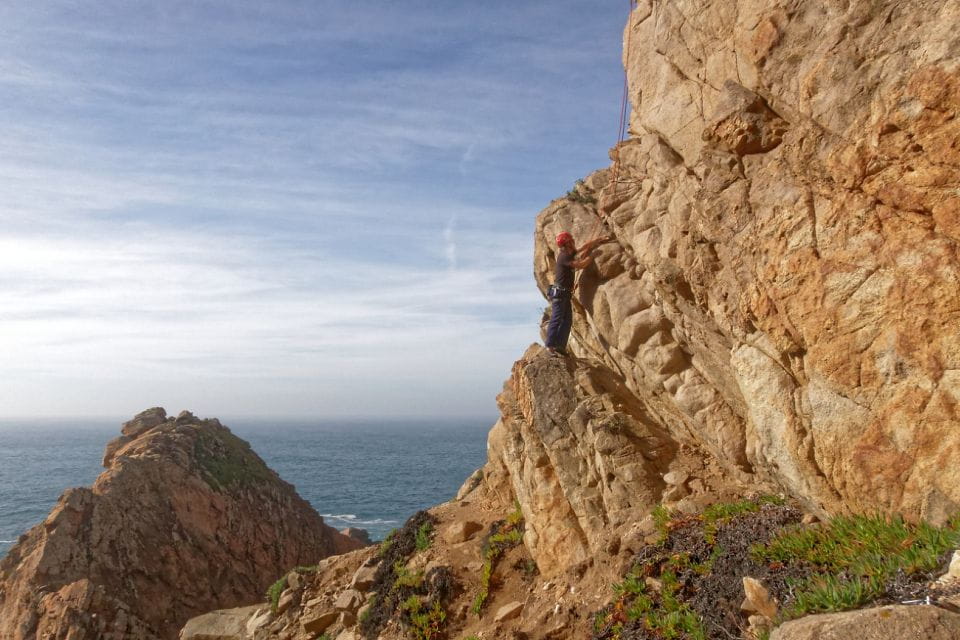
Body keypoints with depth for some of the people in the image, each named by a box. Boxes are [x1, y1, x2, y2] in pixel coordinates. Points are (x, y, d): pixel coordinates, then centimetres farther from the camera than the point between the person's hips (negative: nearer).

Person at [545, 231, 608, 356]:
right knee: (556, 319, -12)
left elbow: (585, 247, 24)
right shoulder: (564, 257, -14)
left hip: (565, 293, 10)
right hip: (559, 292, -10)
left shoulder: (569, 254, 15)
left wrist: (600, 240, 22)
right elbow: (581, 265, -21)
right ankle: (550, 346, -13)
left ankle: (560, 346, 5)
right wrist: (594, 256, -10)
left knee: (567, 320, 6)